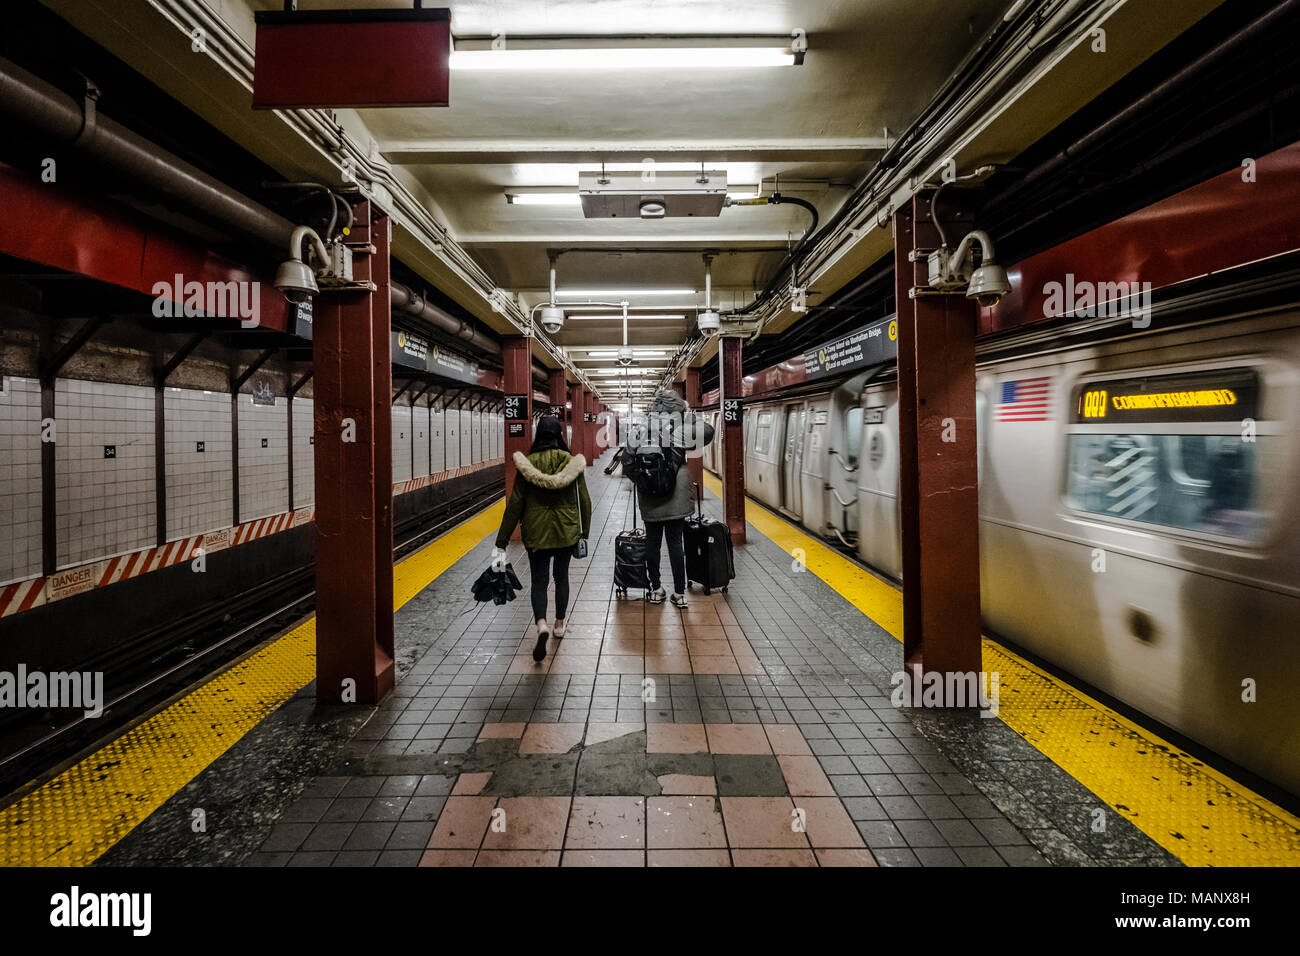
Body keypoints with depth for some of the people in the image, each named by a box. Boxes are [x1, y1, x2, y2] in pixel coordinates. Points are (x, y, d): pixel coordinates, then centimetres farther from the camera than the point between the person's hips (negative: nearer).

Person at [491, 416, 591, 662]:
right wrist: (585, 531, 13)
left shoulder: (527, 464, -9)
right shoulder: (573, 462, -7)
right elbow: (584, 500, -1)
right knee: (561, 576, 20)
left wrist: (502, 541, -2)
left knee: (539, 580, 7)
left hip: (536, 531, -1)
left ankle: (541, 625, -15)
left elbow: (515, 504, -8)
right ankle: (559, 624, 31)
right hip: (566, 530, 2)